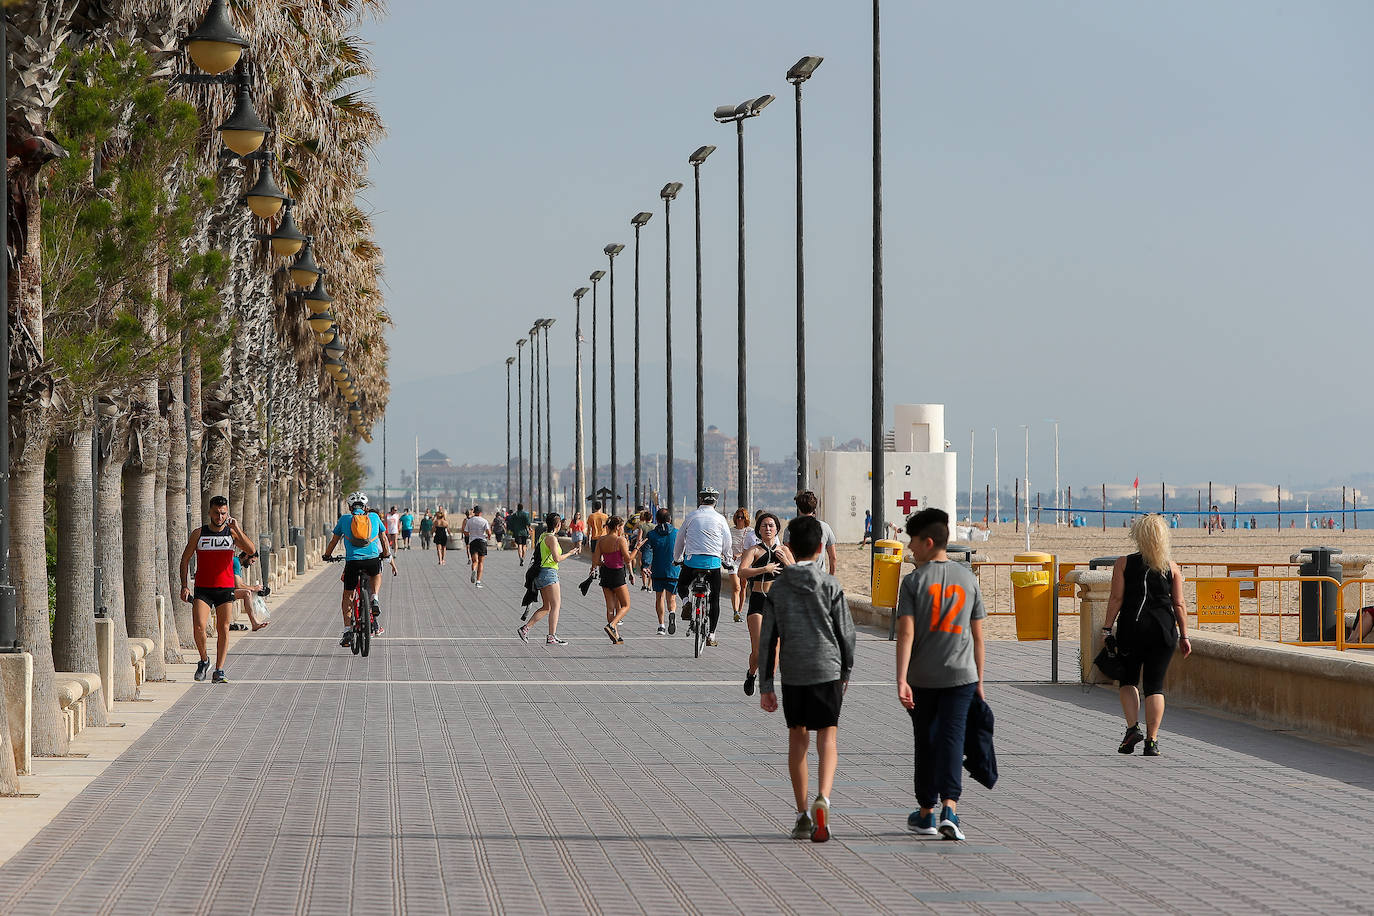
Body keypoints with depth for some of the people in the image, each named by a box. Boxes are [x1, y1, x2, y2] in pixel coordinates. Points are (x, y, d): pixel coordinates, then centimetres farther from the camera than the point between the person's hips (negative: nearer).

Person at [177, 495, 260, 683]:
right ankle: (204, 660, 11)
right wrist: (184, 586, -2)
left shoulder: (232, 533, 3)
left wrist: (237, 529, -17)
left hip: (226, 589, 1)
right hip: (202, 589, -1)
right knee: (198, 627, -15)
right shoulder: (198, 534, 3)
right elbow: (185, 560, 7)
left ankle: (219, 671, 4)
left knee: (223, 629, 0)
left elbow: (251, 551, -11)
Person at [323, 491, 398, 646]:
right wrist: (389, 556, 37)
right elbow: (384, 539, 23)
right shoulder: (374, 517, 14)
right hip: (372, 560, 1)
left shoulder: (344, 519, 11)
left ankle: (347, 630, 6)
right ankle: (374, 599, 10)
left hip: (352, 562, -1)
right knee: (376, 575, 36)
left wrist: (327, 555, 37)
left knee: (348, 595, 15)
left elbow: (334, 540, 20)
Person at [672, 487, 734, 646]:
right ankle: (711, 634, 6)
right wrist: (728, 561, 21)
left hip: (692, 560, 0)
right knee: (714, 598, 10)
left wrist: (677, 559, 26)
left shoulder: (691, 516, 5)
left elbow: (679, 540, 12)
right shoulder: (720, 519, 3)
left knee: (682, 585, 26)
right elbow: (727, 543, 5)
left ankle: (686, 600, -8)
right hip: (713, 561, 0)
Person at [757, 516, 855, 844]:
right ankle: (822, 798, -27)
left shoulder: (778, 588, 2)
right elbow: (846, 633, -1)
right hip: (827, 671, -2)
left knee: (797, 737, 15)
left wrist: (765, 686, 6)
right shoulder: (830, 586, -4)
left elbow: (768, 640, 2)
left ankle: (802, 814, 19)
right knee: (827, 737, -1)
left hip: (792, 673, 2)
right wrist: (846, 672, 15)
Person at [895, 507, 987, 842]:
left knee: (926, 741, 11)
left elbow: (906, 633, -13)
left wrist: (901, 680, -16)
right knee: (952, 738, -2)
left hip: (922, 677, -1)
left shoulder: (913, 581, -5)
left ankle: (926, 813, 21)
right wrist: (979, 681, 14)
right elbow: (977, 635, 7)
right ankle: (949, 810, -19)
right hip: (961, 675, 1)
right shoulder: (967, 578, 5)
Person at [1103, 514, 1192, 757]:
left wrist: (1107, 628, 0)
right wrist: (1184, 636, 8)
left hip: (1131, 627, -1)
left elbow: (1116, 598, -4)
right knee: (1155, 685, 4)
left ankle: (1132, 728, -1)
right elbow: (1179, 605, 3)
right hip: (1163, 629, 1)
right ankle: (1152, 741, -1)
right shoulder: (1171, 567, 5)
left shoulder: (1123, 563, 0)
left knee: (1128, 679, 17)